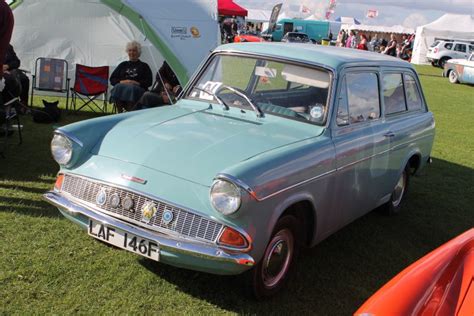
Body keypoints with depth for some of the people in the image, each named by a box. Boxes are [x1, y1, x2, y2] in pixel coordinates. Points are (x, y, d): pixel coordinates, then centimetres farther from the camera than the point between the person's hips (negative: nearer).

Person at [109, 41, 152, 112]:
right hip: (121, 86, 2)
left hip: (138, 88, -2)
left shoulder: (144, 66, 23)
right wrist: (121, 82, -1)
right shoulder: (123, 65, 29)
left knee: (131, 89, -38)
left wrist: (136, 83, -7)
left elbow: (148, 82, 10)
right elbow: (112, 80, 21)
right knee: (118, 88, -34)